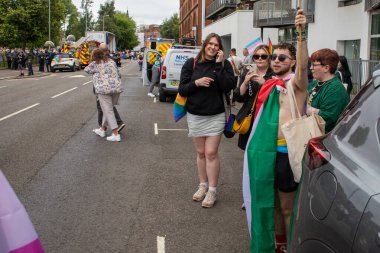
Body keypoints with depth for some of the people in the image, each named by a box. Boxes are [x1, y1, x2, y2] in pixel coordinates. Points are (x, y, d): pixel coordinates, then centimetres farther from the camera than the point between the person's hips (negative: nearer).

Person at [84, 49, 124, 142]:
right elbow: (118, 74, 17)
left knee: (108, 111, -2)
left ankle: (116, 134, -5)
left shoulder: (95, 64, 1)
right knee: (108, 110, 18)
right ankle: (102, 129, 30)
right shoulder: (111, 61, 15)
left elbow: (86, 70, 18)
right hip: (117, 88, 6)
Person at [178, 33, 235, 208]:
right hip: (195, 116, 2)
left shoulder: (224, 64, -2)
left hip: (215, 116, -2)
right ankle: (202, 186, 25)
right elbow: (182, 90, -1)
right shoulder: (191, 64, 0)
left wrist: (219, 65, -18)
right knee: (201, 153, 12)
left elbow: (228, 87, -16)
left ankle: (212, 191, 7)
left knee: (211, 153, -3)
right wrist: (196, 83, -18)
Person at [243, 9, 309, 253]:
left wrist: (301, 34, -42)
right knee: (269, 202, 18)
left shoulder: (296, 83, -7)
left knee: (286, 207, 5)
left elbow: (303, 66, -29)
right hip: (265, 151, 7)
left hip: (285, 152, -7)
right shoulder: (270, 85, 13)